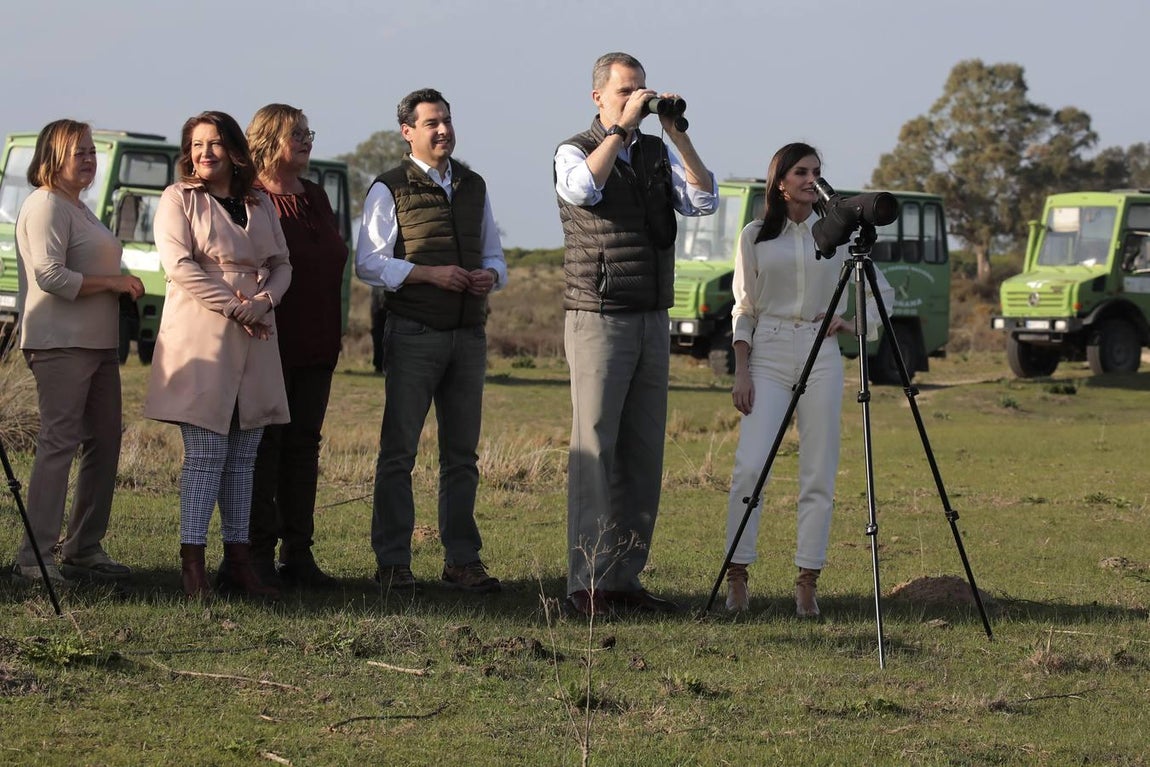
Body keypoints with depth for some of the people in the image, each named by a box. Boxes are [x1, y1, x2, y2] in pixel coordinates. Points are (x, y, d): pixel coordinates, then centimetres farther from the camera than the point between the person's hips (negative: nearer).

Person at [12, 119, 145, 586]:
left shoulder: (78, 207, 21)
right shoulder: (46, 205, -10)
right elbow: (50, 275, -21)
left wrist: (121, 287, 16)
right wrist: (113, 282, -17)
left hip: (97, 344, 10)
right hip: (61, 343, -10)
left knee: (105, 442, 10)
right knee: (59, 442, -12)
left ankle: (84, 550, 17)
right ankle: (35, 557, -11)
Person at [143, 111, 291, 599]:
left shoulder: (260, 204, 17)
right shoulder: (179, 199, 2)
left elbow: (281, 264, 14)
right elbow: (178, 263, -9)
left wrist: (264, 301, -8)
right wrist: (234, 307, -15)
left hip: (254, 340, 5)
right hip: (200, 336, -5)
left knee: (243, 456, 5)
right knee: (205, 454, -9)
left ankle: (239, 562, 7)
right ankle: (193, 566, -9)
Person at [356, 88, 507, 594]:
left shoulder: (474, 187, 16)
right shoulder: (389, 190, -1)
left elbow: (494, 255, 21)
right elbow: (369, 263, -8)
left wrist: (491, 276, -2)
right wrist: (430, 274, -18)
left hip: (468, 334, 5)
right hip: (414, 335, -5)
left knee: (462, 453, 7)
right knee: (398, 451, -2)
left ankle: (461, 559, 12)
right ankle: (392, 561, 0)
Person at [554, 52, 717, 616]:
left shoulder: (659, 154, 12)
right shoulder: (575, 152, -2)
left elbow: (703, 203, -2)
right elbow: (584, 189, -26)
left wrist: (677, 134, -9)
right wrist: (621, 127, -21)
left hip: (653, 322, 6)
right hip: (598, 321, -6)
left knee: (643, 456, 5)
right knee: (595, 452, -8)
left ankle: (625, 578, 10)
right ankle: (588, 585, -9)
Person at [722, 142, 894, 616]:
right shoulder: (755, 237, 6)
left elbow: (883, 291, 15)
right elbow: (744, 309, 7)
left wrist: (854, 322, -3)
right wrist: (741, 372, -2)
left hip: (821, 354, 1)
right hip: (768, 353, -1)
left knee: (819, 475, -1)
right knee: (750, 467, -13)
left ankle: (807, 584, 4)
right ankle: (737, 577, -4)